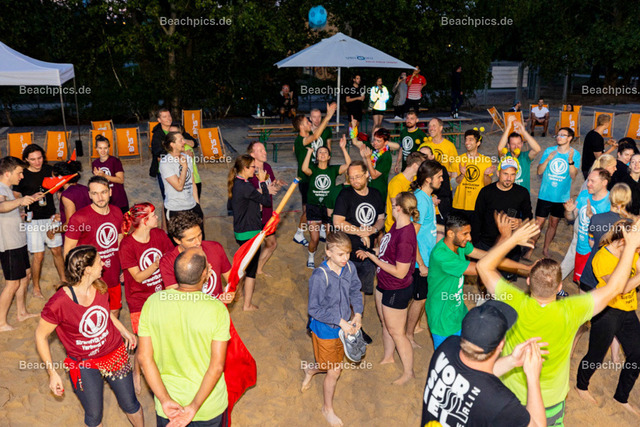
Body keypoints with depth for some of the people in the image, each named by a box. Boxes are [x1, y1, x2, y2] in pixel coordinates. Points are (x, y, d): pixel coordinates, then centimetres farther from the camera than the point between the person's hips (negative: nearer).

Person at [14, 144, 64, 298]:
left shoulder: (49, 169, 3)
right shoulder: (22, 175, -7)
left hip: (51, 217, 3)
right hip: (33, 220, -3)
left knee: (57, 251, 11)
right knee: (38, 256, -1)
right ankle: (36, 288, 17)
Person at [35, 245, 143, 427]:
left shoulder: (100, 286, -11)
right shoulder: (58, 304, -28)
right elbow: (41, 336, -13)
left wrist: (124, 331, 11)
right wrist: (52, 373, -10)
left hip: (115, 355, 4)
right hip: (84, 365, -4)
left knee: (130, 405, 17)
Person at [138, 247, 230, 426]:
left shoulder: (152, 302, -14)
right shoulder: (217, 310, -22)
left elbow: (143, 356, -12)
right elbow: (217, 366, -22)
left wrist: (165, 400, -13)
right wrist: (194, 407, -18)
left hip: (168, 403, 2)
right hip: (210, 406, -2)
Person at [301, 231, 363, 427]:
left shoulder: (350, 268, -10)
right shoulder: (320, 276, -27)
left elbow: (355, 291, 7)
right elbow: (314, 309, -22)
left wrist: (357, 314, -7)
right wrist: (340, 321, -23)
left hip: (343, 327, 6)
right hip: (325, 330, -6)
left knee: (336, 364, 22)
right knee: (334, 371, 7)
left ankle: (310, 371, 55)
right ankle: (327, 409, 35)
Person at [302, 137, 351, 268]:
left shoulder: (333, 169, 4)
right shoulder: (313, 169, 0)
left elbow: (348, 165, -12)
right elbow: (304, 169, -23)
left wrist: (343, 148, -16)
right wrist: (309, 151, -19)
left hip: (329, 207, 2)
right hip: (313, 207, -1)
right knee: (315, 238, -6)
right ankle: (311, 258, 22)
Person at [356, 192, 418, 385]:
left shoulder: (405, 238, -32)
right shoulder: (397, 225, -4)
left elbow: (400, 272, -28)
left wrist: (373, 258, -23)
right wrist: (370, 252, -1)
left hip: (396, 291, -9)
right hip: (384, 284, 9)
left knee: (396, 332, 8)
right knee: (385, 324, 26)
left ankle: (408, 373, 28)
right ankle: (388, 357, 49)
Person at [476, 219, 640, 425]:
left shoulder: (515, 303, -30)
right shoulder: (570, 312, -32)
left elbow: (484, 266, -18)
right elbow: (614, 288, -20)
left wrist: (513, 239, -15)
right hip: (550, 400, 0)